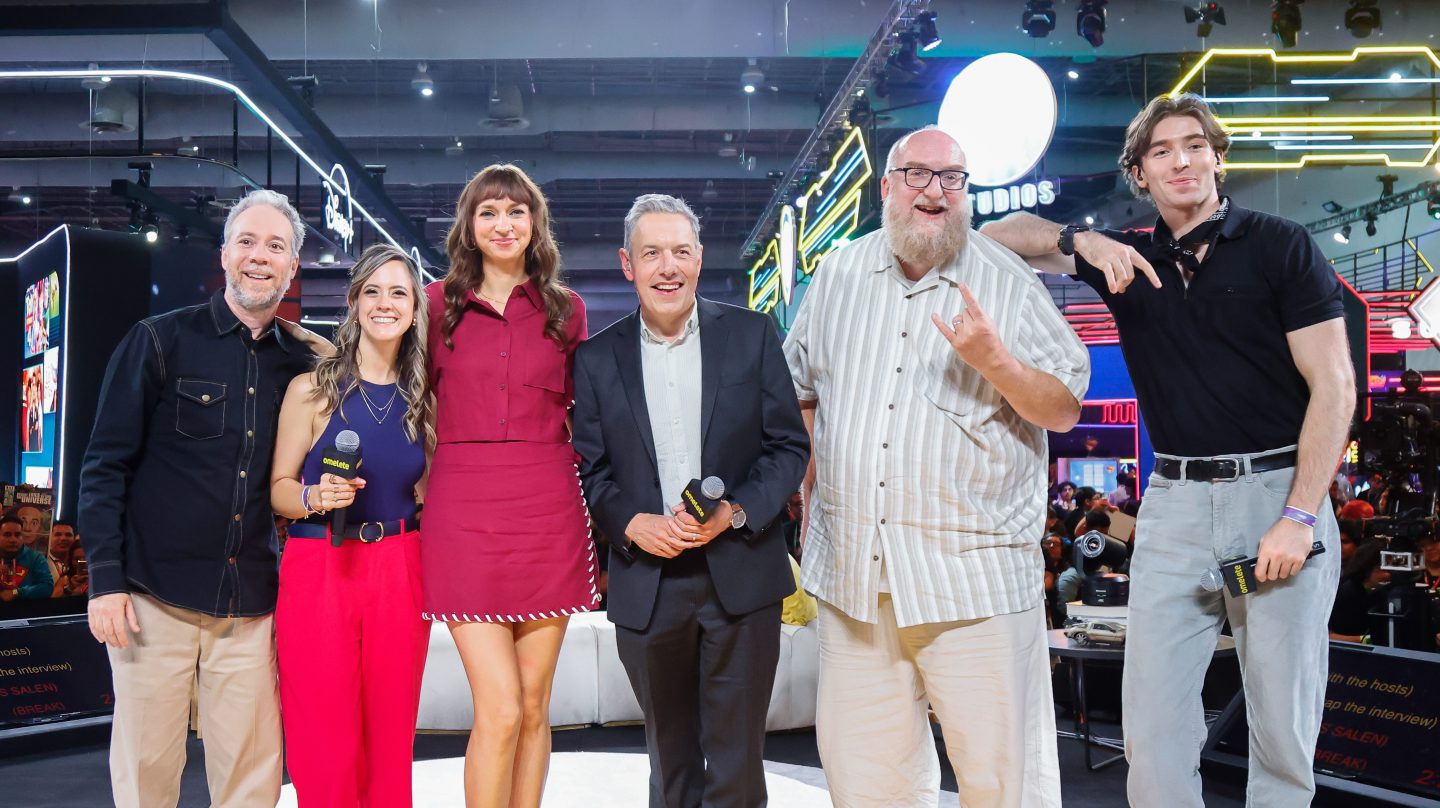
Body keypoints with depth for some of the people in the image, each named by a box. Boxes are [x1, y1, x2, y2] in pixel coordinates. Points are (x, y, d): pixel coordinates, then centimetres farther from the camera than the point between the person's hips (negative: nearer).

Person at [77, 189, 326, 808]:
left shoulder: (302, 361, 8)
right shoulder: (159, 340, 0)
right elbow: (105, 465, -2)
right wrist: (106, 580, -7)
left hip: (250, 607, 3)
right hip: (155, 596, -2)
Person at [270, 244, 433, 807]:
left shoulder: (423, 397, 8)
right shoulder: (312, 389, -2)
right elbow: (278, 488, -1)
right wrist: (315, 497, -19)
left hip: (399, 575, 3)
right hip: (319, 571, -2)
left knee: (390, 740, 7)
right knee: (327, 748, 0)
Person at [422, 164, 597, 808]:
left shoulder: (564, 309, 10)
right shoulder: (439, 302, 6)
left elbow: (578, 416, 13)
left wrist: (596, 516, 8)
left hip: (548, 513, 2)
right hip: (464, 514, -2)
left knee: (534, 705, 7)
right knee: (500, 708, -8)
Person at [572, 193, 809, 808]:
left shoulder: (751, 335, 1)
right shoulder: (597, 358, 4)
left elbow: (790, 445, 1)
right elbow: (589, 469, 6)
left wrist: (736, 511, -14)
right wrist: (632, 525, -13)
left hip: (741, 576, -1)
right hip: (646, 583, 2)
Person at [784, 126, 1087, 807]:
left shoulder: (1009, 284, -1)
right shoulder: (839, 274, 10)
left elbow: (1064, 409, -3)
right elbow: (801, 387, 21)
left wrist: (994, 361, -20)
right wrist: (812, 494, 16)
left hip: (975, 573, -3)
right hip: (853, 568, 4)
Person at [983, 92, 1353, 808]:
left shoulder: (1281, 247, 1)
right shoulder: (1129, 259, 11)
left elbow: (1334, 387, -4)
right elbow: (997, 234, 11)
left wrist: (1298, 516, -12)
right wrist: (1082, 240, -8)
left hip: (1277, 490, -2)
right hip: (1175, 504, 3)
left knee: (1285, 728, 5)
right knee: (1151, 724, -1)